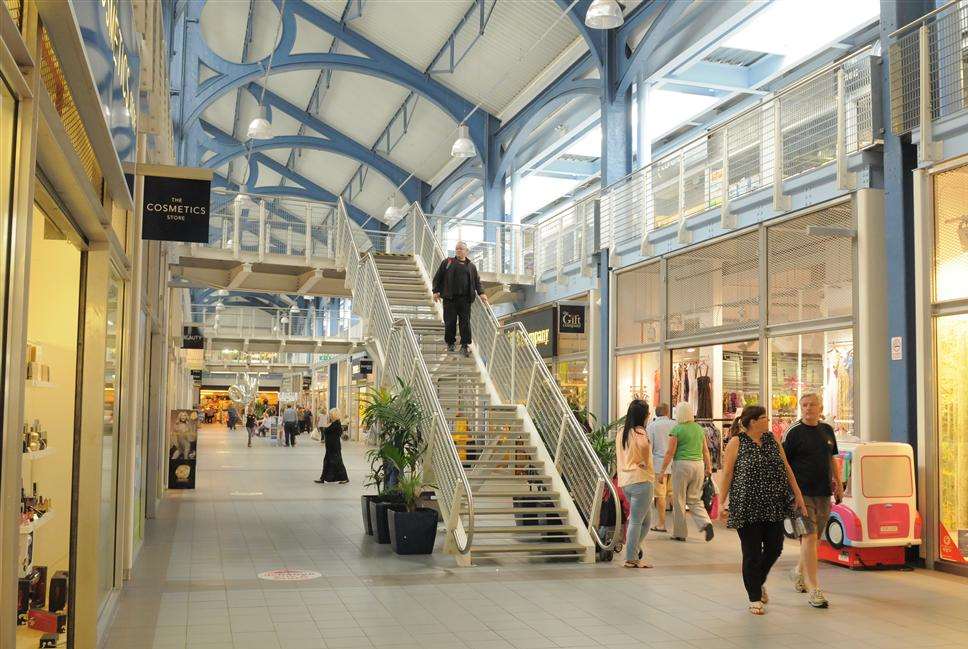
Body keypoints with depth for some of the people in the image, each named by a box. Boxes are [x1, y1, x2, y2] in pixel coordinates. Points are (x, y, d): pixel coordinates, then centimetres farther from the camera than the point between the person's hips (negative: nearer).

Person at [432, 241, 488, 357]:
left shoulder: (471, 266, 15)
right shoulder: (447, 262, 10)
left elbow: (477, 281, 18)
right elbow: (438, 277, 9)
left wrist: (481, 293, 4)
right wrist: (436, 291, -1)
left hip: (465, 299, 1)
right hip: (450, 298, -1)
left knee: (465, 322, -3)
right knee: (450, 322, 0)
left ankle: (465, 345, 2)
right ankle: (450, 343, 15)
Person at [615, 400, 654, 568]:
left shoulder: (622, 433, 15)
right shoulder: (639, 432, -10)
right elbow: (643, 444, -27)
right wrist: (645, 462, -10)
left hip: (625, 481, 8)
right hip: (640, 480, -8)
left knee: (646, 520, 16)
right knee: (637, 521, -3)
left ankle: (631, 553, 14)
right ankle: (631, 559, 1)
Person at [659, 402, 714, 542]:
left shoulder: (676, 429, -7)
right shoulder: (699, 428, 8)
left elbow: (670, 452, -8)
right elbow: (705, 450, 13)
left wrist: (662, 471, -3)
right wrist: (708, 467, 23)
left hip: (682, 464, -5)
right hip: (699, 464, 5)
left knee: (679, 500, 6)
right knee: (695, 499, 14)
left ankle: (680, 533, 12)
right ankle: (706, 523, -8)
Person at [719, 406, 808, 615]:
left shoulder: (772, 439, 9)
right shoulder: (736, 443, -5)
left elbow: (786, 468, 11)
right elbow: (727, 473, -5)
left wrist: (797, 494, 5)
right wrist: (724, 502, -7)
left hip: (774, 506, 5)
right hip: (747, 507, -5)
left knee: (775, 548, 7)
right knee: (752, 553, 1)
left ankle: (759, 581, 35)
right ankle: (755, 599, 14)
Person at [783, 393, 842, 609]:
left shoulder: (827, 430, 11)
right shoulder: (794, 432, -7)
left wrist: (838, 484, 19)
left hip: (823, 493, 6)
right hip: (802, 492, -6)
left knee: (815, 537, 15)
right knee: (809, 537, -11)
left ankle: (799, 571, 38)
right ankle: (814, 589, -9)